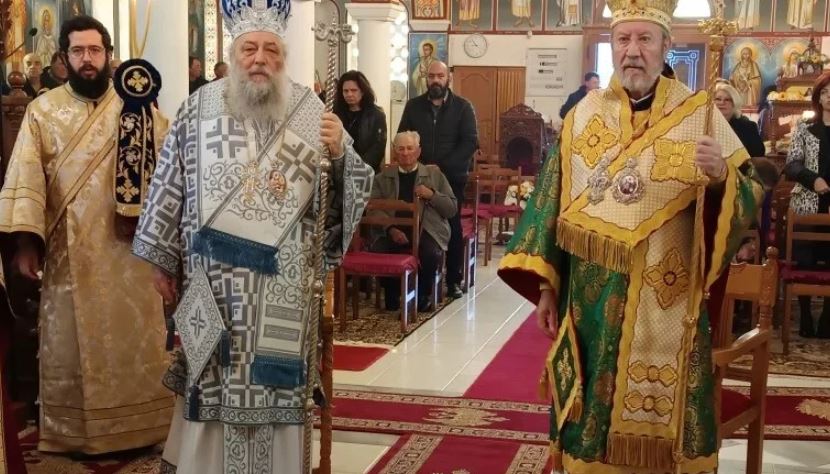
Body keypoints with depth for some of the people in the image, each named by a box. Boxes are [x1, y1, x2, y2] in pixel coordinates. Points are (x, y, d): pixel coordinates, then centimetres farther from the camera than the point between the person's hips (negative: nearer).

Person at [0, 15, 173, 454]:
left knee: (133, 340, 7)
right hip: (68, 250, 0)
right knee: (71, 342, 8)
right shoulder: (43, 110, 3)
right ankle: (72, 430, 21)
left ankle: (138, 425, 21)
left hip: (129, 248, 0)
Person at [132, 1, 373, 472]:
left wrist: (339, 153, -17)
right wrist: (164, 259, 6)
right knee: (214, 377, 9)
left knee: (273, 379, 6)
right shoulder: (200, 108, 2)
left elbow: (348, 189, 3)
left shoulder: (311, 111, 2)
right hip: (214, 276, 0)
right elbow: (170, 187, 5)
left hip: (282, 280, 0)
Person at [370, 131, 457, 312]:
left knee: (431, 254, -32)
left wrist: (432, 195, -9)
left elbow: (452, 209, 9)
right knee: (378, 251, -29)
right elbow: (374, 210, 2)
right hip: (391, 230, 1)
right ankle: (392, 294, -1)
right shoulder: (382, 178, 14)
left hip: (426, 230, -1)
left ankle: (423, 295, -3)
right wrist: (391, 229, -16)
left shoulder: (434, 174, 13)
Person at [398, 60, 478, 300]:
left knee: (452, 227, 4)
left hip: (452, 178, -1)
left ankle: (454, 280, 11)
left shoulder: (462, 106, 2)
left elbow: (470, 142, -6)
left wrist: (441, 167, -15)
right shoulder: (413, 106, 8)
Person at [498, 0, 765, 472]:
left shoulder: (700, 114, -2)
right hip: (591, 299, 2)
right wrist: (546, 284, 3)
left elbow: (750, 197, -3)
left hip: (666, 303, -2)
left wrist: (722, 175, -26)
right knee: (593, 420, 10)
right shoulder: (584, 114, 5)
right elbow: (554, 199, 6)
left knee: (662, 416, 6)